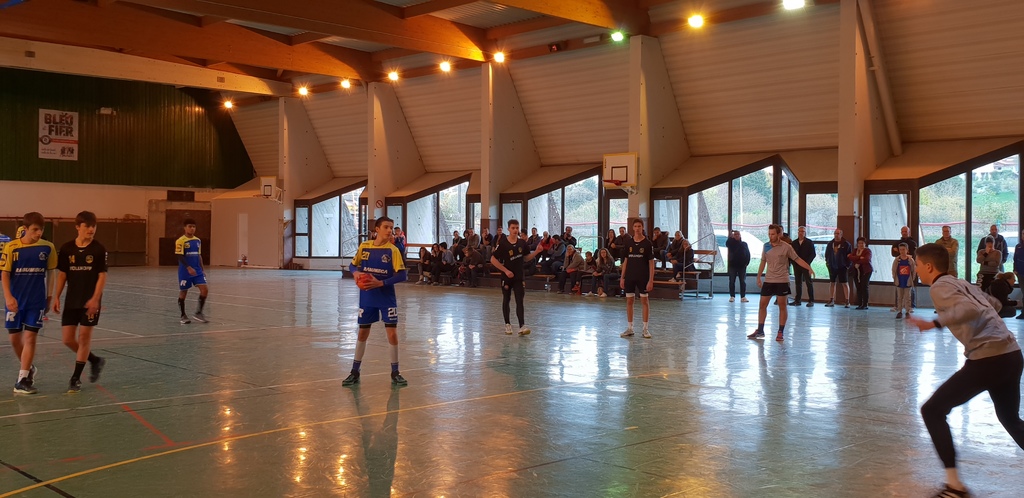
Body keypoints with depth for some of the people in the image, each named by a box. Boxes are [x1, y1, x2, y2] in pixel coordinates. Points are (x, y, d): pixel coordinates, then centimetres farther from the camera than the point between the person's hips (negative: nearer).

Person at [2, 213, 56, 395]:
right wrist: (8, 297, -16)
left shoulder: (47, 248, -3)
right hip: (15, 300, 1)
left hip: (37, 301, 0)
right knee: (15, 337, 9)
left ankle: (22, 380, -4)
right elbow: (4, 273, -6)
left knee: (30, 337, -6)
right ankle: (29, 369, 33)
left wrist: (49, 296, 9)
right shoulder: (11, 247, -7)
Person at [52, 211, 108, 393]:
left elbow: (102, 276, -7)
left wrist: (95, 299, -16)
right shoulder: (66, 249, 1)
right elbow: (62, 274, 7)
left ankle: (76, 378, 8)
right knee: (67, 339, 3)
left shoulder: (99, 249, -7)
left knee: (84, 337, -2)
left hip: (90, 301, -3)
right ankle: (95, 361, 26)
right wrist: (56, 297, 1)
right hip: (71, 300, 4)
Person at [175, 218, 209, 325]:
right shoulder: (181, 241, -10)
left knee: (205, 289, -7)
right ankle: (183, 316, 20)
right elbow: (180, 256, -16)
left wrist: (202, 270, 16)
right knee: (183, 293, 5)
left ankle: (198, 313, 4)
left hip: (197, 271, 5)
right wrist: (189, 268, -26)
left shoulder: (198, 241, 10)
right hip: (185, 272, -5)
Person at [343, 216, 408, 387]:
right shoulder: (364, 247, -1)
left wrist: (380, 283, -22)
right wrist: (356, 273, -12)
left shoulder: (393, 250, -10)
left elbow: (402, 275, -14)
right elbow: (352, 265, 11)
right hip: (366, 298, 2)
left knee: (392, 333, -3)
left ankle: (395, 372, 11)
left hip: (387, 298, -2)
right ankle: (355, 372, 22)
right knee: (362, 333, 11)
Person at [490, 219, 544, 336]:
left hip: (519, 277, 2)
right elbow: (493, 259, -9)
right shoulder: (502, 243, -11)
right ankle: (507, 324, 24)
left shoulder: (522, 243, 1)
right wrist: (505, 270, -13)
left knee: (519, 301, -7)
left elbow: (526, 258, 12)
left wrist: (536, 252, -5)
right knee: (506, 300, 10)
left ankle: (522, 326, -15)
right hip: (506, 277, -2)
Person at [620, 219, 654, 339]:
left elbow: (651, 262, -5)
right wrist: (622, 277, 6)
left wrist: (651, 280, -11)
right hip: (630, 277, 3)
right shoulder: (629, 243, 6)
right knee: (629, 301, 5)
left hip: (643, 277, -3)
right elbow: (625, 260, 11)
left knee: (644, 301, 1)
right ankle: (630, 328, 13)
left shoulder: (647, 243, -5)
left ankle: (645, 329, 7)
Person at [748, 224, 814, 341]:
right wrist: (758, 277, 15)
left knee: (782, 306, 1)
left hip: (782, 281, -4)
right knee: (762, 305, 3)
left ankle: (780, 333, 8)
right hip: (769, 280, 4)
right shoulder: (766, 246, 4)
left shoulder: (786, 247, -8)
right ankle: (760, 331, 12)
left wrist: (809, 268, -17)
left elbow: (797, 259, -5)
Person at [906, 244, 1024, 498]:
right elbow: (993, 305, 36)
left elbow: (973, 309, -22)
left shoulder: (940, 286, -5)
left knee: (932, 411, 0)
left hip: (988, 359, -9)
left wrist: (936, 323, -27)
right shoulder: (960, 282, 21)